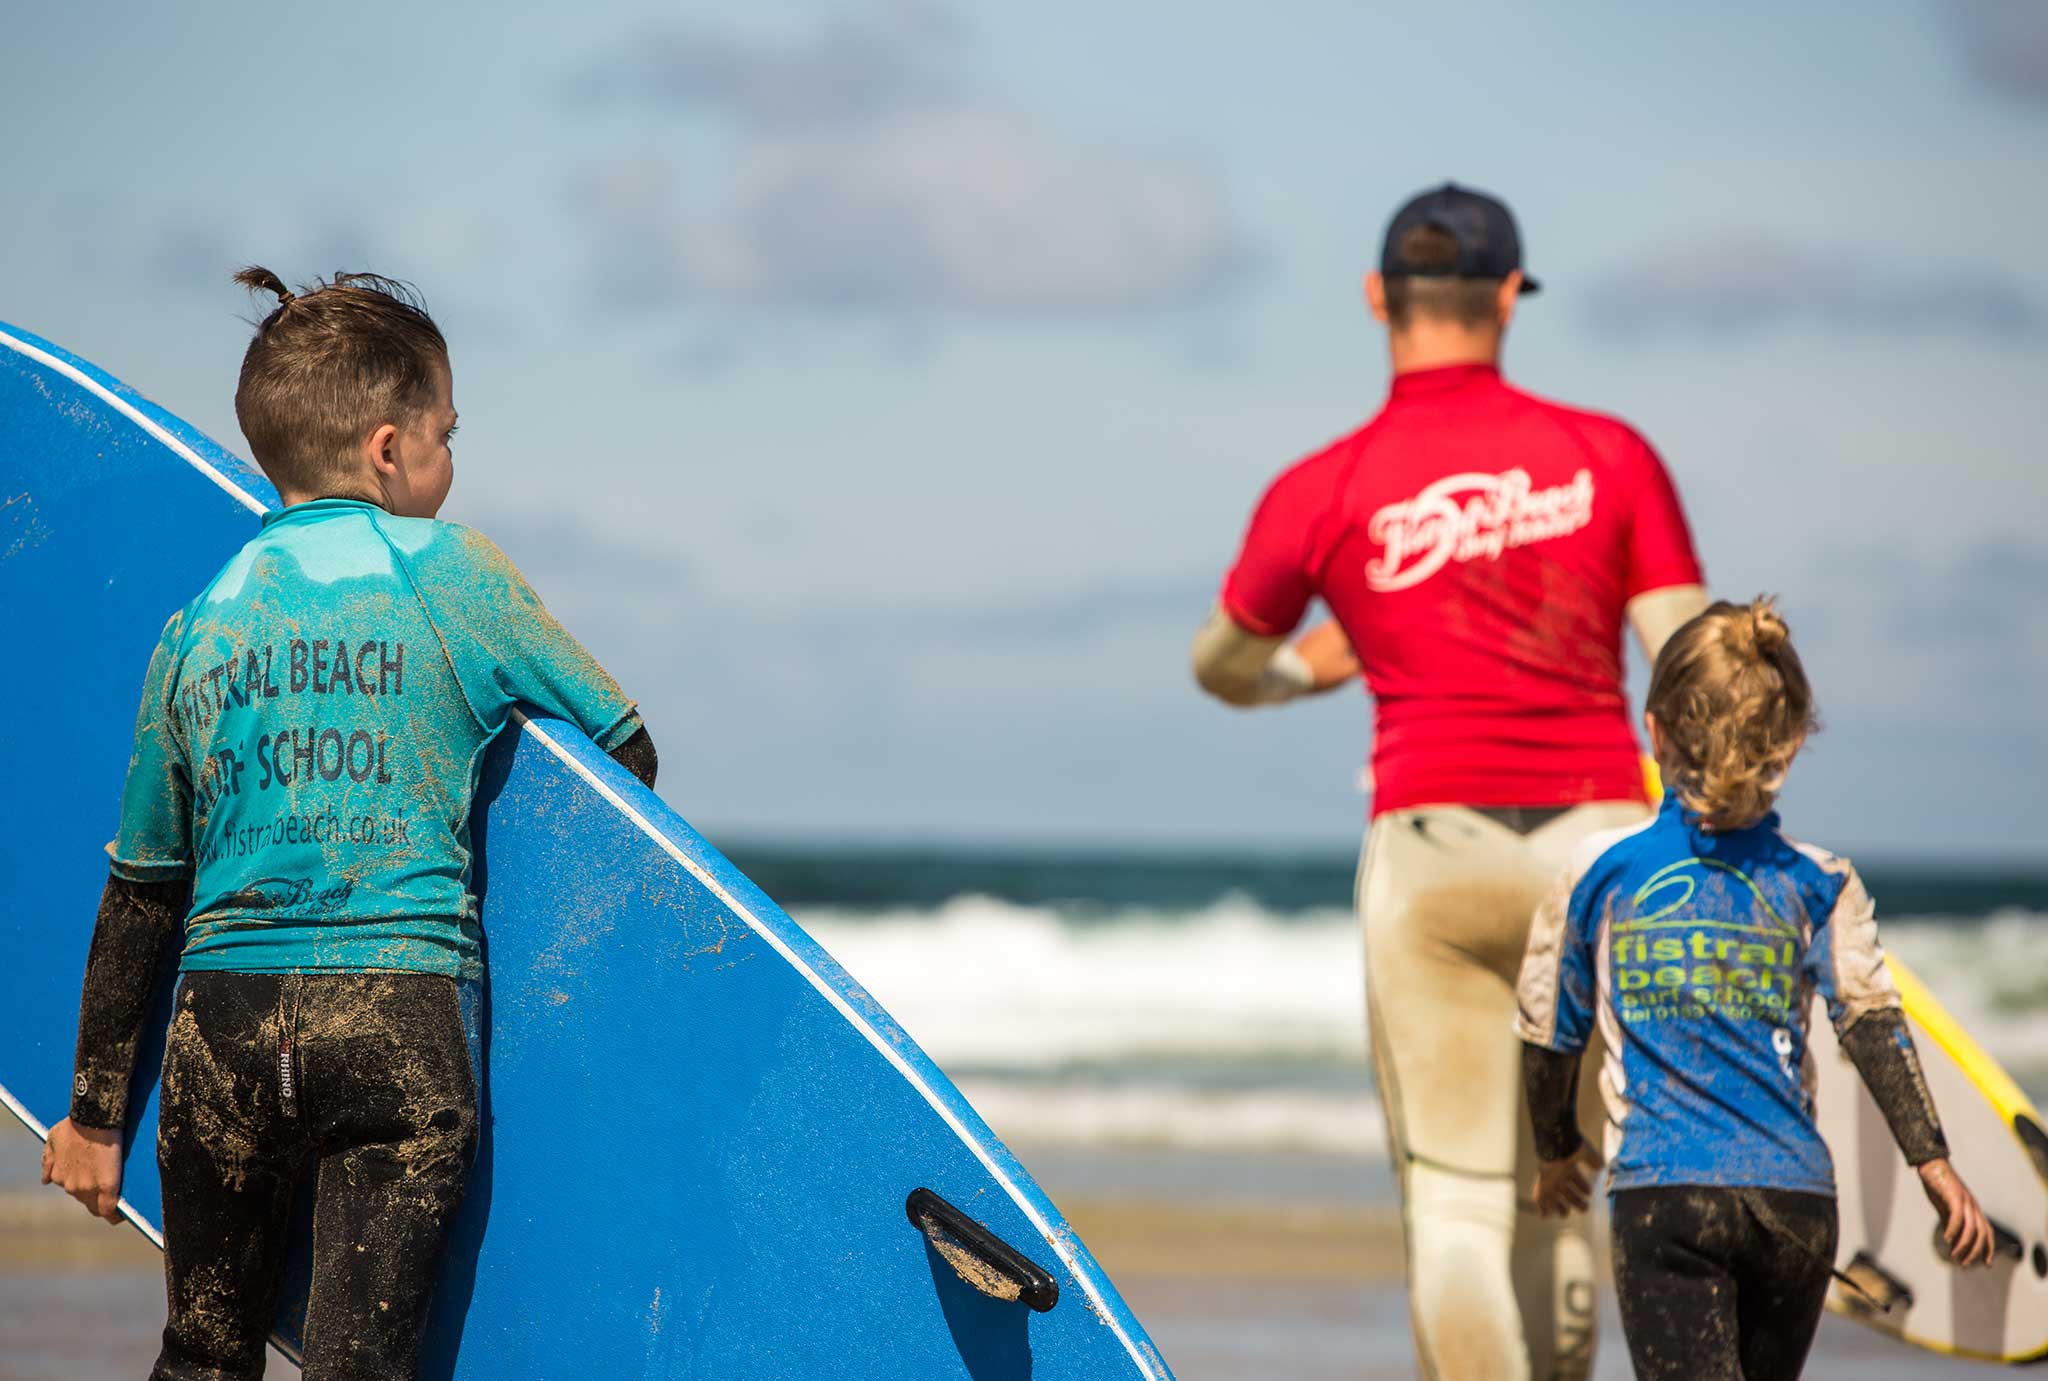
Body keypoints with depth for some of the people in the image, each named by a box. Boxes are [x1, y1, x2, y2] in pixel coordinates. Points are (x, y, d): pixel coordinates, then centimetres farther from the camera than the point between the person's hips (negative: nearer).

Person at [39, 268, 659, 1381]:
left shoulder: (198, 626, 9)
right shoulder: (449, 575, -1)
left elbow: (140, 892, 13)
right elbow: (628, 751, 8)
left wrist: (96, 1109, 21)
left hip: (221, 1025, 3)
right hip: (403, 1018, -3)